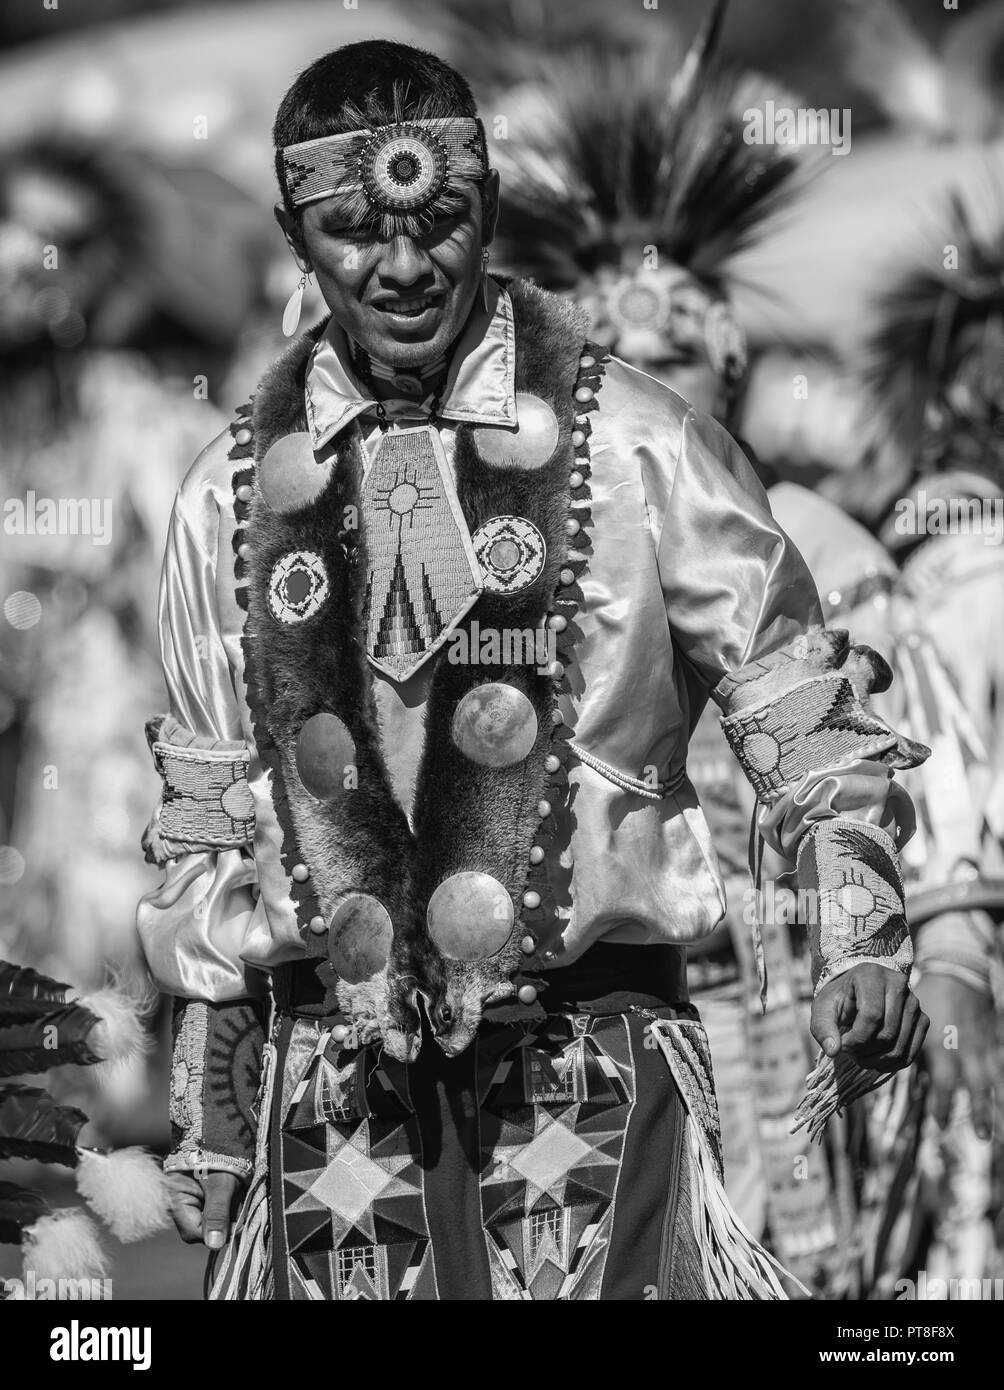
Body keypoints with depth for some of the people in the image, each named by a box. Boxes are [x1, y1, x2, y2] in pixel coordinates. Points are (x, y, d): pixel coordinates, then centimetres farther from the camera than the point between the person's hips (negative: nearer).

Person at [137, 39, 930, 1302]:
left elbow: (801, 715, 2)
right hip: (332, 1088, 2)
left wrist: (858, 939, -12)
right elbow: (203, 823, 14)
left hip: (588, 1070, -2)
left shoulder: (634, 447, -1)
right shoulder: (234, 497, 8)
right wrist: (208, 1099, 13)